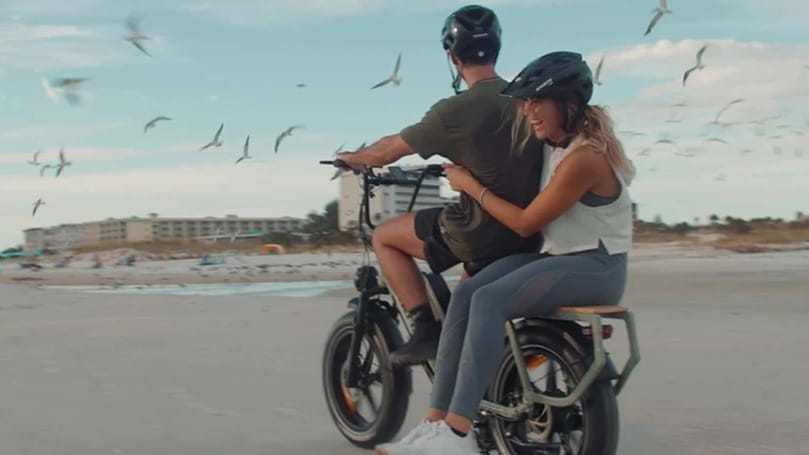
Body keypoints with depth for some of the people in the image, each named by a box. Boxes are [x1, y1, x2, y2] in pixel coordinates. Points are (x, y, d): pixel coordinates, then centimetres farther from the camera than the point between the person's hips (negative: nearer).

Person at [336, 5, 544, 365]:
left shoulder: (455, 110, -15)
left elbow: (387, 151, -3)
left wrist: (352, 158, 17)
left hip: (482, 231, -7)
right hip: (530, 232, 7)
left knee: (384, 237, 10)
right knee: (474, 275, 38)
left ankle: (428, 330, 4)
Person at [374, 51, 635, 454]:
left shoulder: (583, 158, -19)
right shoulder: (554, 144, 9)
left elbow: (525, 223, -16)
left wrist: (471, 186, -7)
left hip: (596, 266, -9)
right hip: (556, 254, 9)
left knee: (489, 300, -31)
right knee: (464, 294, -15)